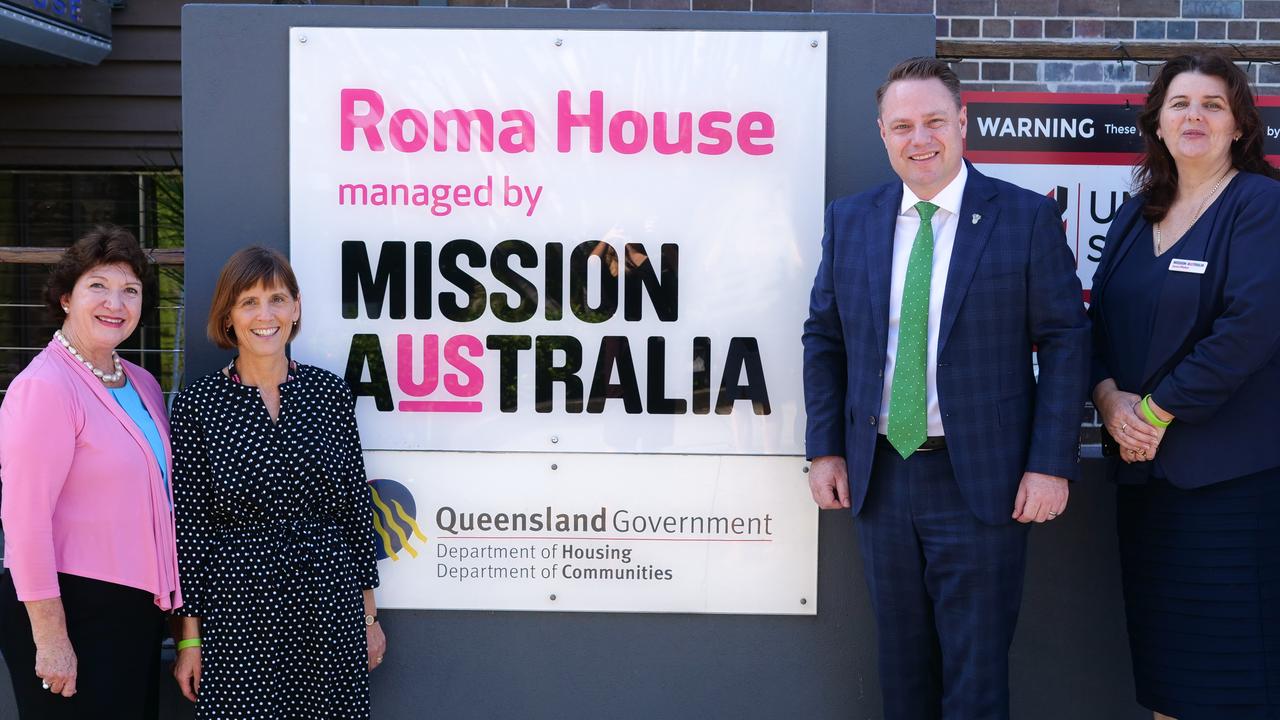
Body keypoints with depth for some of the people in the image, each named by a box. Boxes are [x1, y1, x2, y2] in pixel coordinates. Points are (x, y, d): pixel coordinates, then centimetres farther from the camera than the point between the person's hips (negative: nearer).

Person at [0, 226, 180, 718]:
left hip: (139, 606, 8)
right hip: (71, 608, -8)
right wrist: (50, 638, -20)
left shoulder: (142, 384, 9)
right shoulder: (44, 387, -15)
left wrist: (165, 597, 15)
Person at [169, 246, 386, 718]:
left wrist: (369, 614, 8)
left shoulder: (331, 393, 2)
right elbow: (188, 526, -1)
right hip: (239, 612, -2)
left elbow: (357, 508, 7)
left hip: (332, 609, 2)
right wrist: (189, 637, -1)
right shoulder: (196, 405, -3)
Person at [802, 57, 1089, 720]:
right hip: (879, 478, 4)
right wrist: (825, 449, 3)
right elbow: (823, 340, 11)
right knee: (903, 666, 16)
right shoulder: (849, 221, 6)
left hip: (982, 484, -3)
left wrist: (1051, 465, -11)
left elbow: (1065, 341, -5)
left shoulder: (1028, 218, -4)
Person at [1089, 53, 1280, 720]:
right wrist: (1110, 398, -7)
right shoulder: (1136, 215, 13)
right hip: (1143, 464, 6)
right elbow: (1099, 317, 12)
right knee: (1160, 653, 11)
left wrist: (1158, 411, -14)